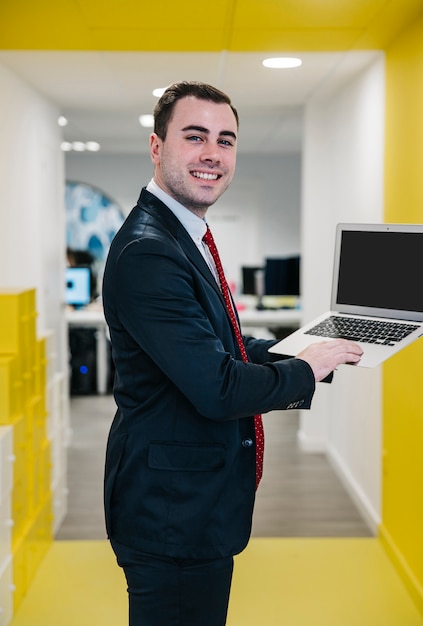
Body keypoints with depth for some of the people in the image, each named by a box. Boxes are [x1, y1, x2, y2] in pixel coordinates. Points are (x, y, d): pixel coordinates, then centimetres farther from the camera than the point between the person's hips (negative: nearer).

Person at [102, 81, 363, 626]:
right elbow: (218, 389, -28)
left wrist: (291, 351, 4)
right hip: (174, 512, -10)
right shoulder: (148, 254, -24)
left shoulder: (183, 236, 10)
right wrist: (306, 370, -12)